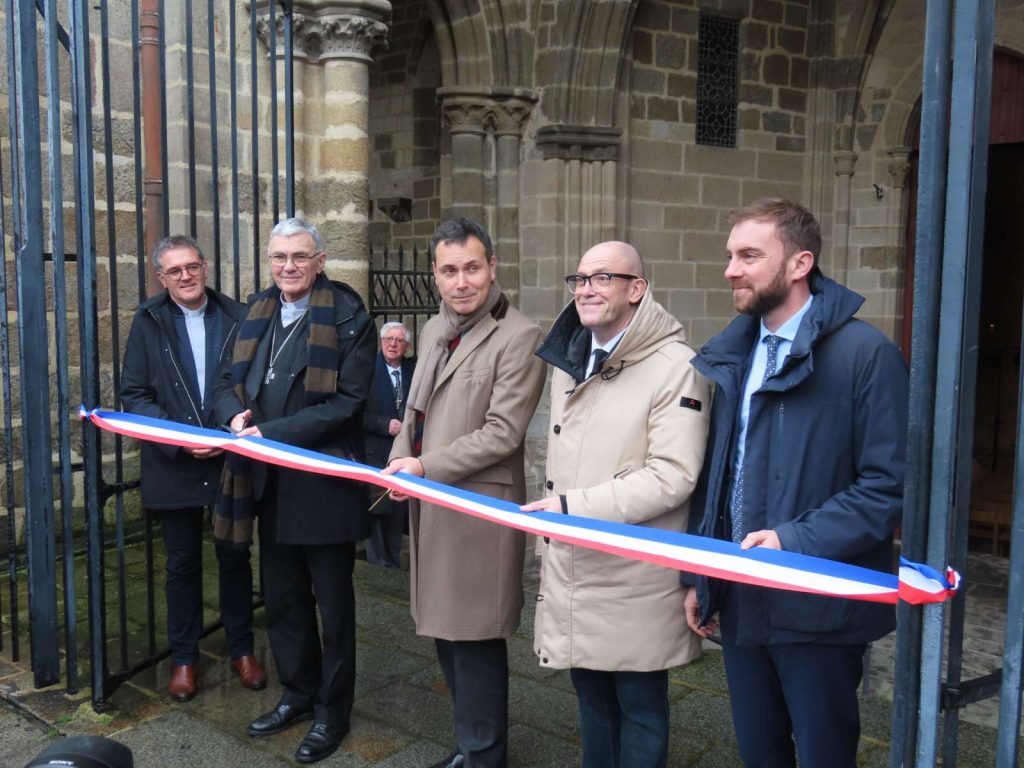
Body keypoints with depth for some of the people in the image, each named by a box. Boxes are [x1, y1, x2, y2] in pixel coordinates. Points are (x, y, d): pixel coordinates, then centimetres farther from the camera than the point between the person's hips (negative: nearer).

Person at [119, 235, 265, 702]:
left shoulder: (237, 318, -2)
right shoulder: (148, 323, 0)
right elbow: (133, 395, -3)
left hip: (231, 461, 0)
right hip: (173, 466, 0)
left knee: (235, 559, 12)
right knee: (182, 566, 13)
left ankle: (242, 650, 28)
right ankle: (183, 658, 27)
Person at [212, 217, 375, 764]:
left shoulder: (347, 318, -11)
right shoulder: (257, 315, 9)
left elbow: (346, 402, -17)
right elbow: (230, 382, 12)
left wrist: (271, 432, -21)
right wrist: (236, 417, -11)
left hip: (323, 482, -6)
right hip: (269, 481, 6)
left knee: (332, 602, 9)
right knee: (282, 596, 18)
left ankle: (332, 713, 26)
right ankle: (298, 694, 38)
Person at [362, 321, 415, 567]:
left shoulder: (413, 369, 8)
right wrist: (386, 425, -16)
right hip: (376, 452, -4)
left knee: (399, 506, 10)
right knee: (379, 508, 0)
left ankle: (394, 560, 21)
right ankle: (377, 561, 13)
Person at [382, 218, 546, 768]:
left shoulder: (518, 337, -13)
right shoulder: (435, 328, 13)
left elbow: (503, 433, -18)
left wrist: (426, 468, -16)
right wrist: (400, 461, 3)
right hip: (430, 502, 8)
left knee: (475, 639, 3)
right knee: (444, 628, 17)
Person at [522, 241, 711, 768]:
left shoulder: (674, 367, -14)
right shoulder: (568, 363, 11)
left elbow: (672, 476, -21)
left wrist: (575, 507, -24)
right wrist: (547, 543, 18)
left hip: (636, 575, -7)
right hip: (571, 566, 7)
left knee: (639, 705, 8)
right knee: (591, 695, 19)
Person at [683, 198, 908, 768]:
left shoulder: (867, 353, -12)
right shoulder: (729, 356, 8)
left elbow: (890, 485, -15)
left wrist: (796, 540, -23)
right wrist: (699, 577, 11)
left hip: (816, 608, -5)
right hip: (739, 600, 6)